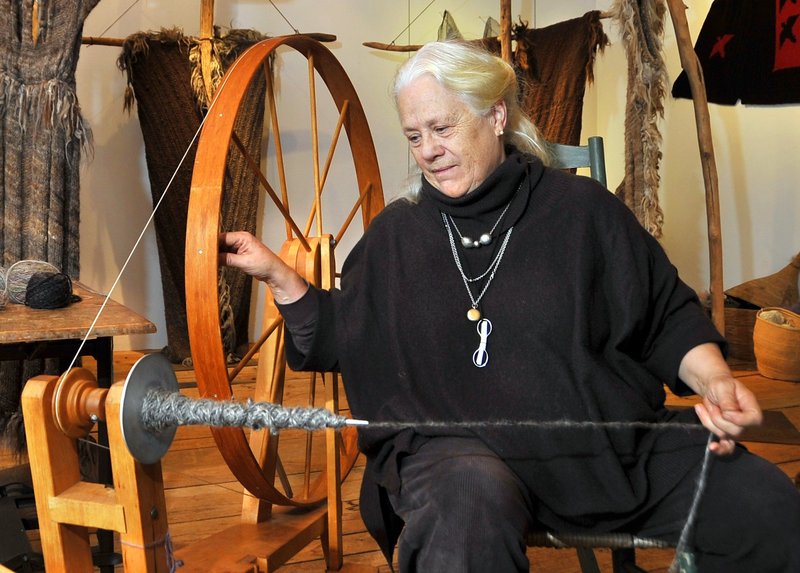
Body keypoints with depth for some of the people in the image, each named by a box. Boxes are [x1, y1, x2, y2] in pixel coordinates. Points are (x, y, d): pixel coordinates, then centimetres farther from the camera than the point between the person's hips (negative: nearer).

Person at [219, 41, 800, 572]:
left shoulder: (582, 207, 7)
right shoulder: (396, 233, 13)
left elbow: (668, 318, 10)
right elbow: (333, 341, 20)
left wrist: (714, 380, -8)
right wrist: (277, 273, 7)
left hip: (611, 434, 2)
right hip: (459, 445, -2)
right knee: (468, 501, -39)